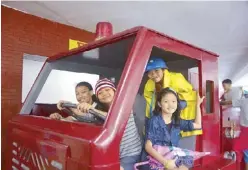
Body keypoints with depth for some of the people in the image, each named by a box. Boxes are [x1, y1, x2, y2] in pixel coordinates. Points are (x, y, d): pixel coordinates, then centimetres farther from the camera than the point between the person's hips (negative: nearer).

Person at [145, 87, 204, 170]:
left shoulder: (177, 121, 5)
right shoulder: (155, 121, -12)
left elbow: (198, 125, 18)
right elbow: (148, 147, -16)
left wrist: (198, 105, 14)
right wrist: (165, 162, -24)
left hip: (173, 159, 6)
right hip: (156, 160, -6)